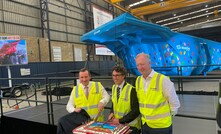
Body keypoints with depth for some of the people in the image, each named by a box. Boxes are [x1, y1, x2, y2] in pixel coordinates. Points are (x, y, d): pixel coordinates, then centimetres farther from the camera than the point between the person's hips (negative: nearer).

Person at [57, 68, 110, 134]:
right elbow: (69, 105, 6)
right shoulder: (75, 89, 5)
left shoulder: (98, 86, 3)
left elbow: (106, 96, 3)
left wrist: (102, 102, -18)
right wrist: (74, 110, -15)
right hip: (80, 119, 2)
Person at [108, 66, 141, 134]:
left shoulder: (131, 89, -20)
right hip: (117, 124, 5)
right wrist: (112, 113, -5)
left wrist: (120, 120, -19)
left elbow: (136, 111, -19)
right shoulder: (114, 87, 0)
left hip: (131, 126, -5)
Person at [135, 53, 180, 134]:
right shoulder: (138, 80, 0)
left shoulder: (163, 79, -16)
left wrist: (168, 116, 1)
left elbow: (174, 102, -8)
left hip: (161, 125, -4)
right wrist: (144, 114, 11)